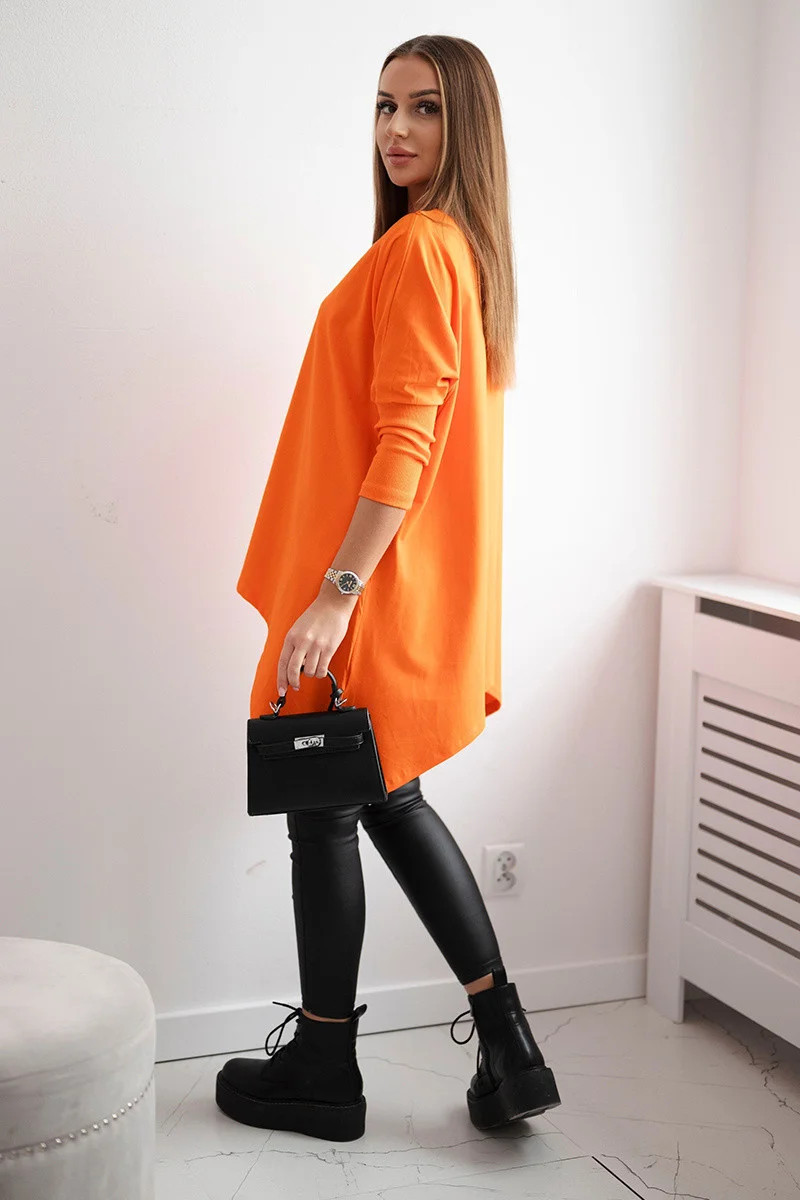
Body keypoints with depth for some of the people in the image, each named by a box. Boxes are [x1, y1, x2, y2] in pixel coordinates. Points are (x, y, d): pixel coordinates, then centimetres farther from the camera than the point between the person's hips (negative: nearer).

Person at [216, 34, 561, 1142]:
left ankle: (322, 1073, 17)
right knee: (388, 799, 17)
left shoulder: (420, 244, -14)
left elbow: (405, 437, -22)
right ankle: (509, 1051, 18)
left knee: (324, 805, 2)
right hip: (424, 583, 10)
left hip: (376, 585, -10)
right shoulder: (466, 248, 16)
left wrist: (335, 593, -24)